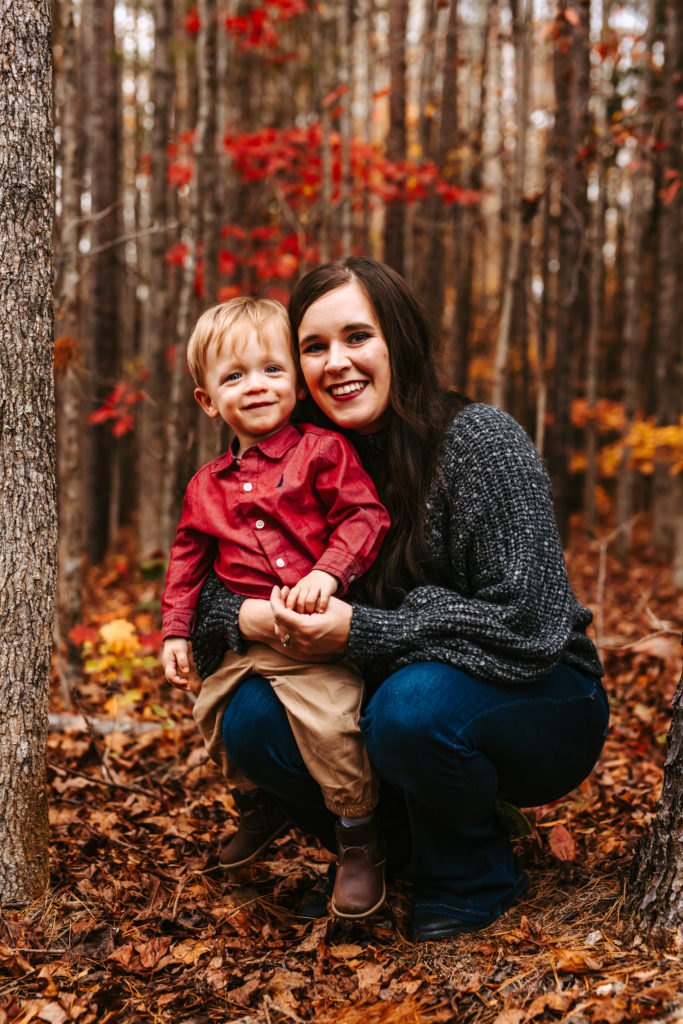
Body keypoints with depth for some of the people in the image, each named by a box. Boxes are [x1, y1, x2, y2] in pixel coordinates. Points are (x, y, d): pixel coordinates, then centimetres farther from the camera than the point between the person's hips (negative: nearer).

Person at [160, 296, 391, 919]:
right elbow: (188, 559, 21)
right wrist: (176, 631, 15)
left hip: (315, 635, -7)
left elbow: (365, 517, -10)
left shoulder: (323, 452, -4)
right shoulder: (207, 485, 13)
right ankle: (259, 809, 43)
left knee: (328, 721, -22)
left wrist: (328, 572, -25)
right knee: (214, 712, 15)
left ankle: (361, 842, -1)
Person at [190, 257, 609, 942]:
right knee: (252, 721, -17)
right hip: (387, 697, 5)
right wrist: (247, 616, -23)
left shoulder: (481, 440, -18)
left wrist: (359, 630, -29)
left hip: (540, 703, -5)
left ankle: (476, 876, -4)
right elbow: (204, 586, 2)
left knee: (412, 706, -35)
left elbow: (524, 623, -25)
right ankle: (407, 852, 6)